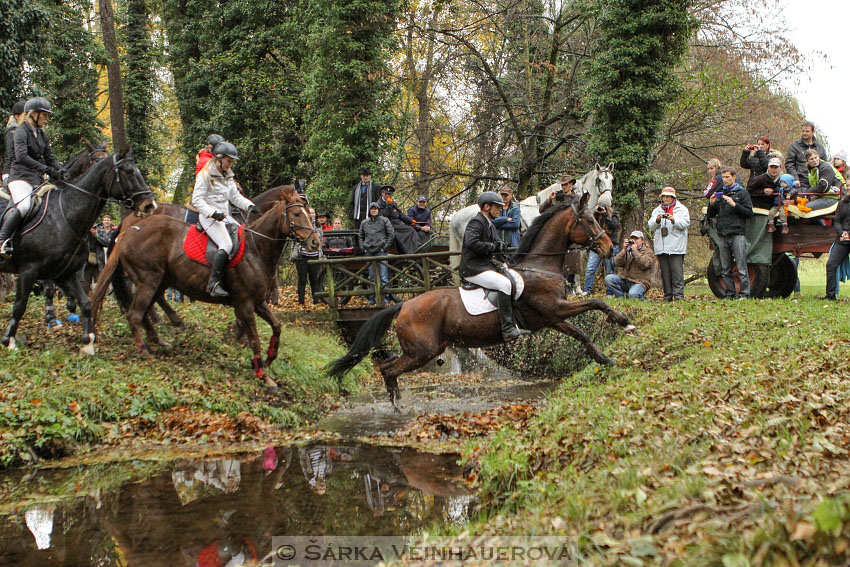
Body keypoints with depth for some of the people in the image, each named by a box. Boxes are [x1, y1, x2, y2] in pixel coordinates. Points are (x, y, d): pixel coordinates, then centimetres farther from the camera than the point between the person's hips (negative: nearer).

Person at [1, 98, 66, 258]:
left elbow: (49, 157, 20)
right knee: (23, 206, -32)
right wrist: (46, 169, -29)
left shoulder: (42, 134, 17)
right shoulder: (22, 132, -7)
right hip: (20, 177, -8)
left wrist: (60, 170, -1)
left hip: (37, 179, 8)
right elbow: (21, 156, -22)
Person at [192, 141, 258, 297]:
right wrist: (213, 213, -23)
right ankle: (214, 283, -31)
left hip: (225, 216, 9)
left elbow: (236, 196, 20)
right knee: (226, 245, -27)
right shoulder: (205, 175, -7)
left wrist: (249, 206, 1)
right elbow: (197, 199, -12)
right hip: (209, 217, -9)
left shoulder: (228, 176, 18)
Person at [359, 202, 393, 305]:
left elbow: (390, 234, 2)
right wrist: (363, 247, 9)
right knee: (372, 277, 7)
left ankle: (385, 297, -5)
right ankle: (372, 298, 11)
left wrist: (385, 247, -6)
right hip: (369, 252, 4)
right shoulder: (364, 223, 15)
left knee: (384, 276, -7)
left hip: (381, 251, -4)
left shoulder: (384, 220, 4)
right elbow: (361, 236, 23)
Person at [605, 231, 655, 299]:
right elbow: (617, 263, 3)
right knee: (609, 278, -19)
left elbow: (644, 264, -16)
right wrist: (624, 250, -7)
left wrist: (635, 251, -13)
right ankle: (621, 297, -14)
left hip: (639, 282, -5)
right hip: (625, 280, 5)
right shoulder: (627, 250, 18)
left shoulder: (648, 252, 5)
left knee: (633, 294, -36)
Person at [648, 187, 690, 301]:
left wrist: (674, 220, -21)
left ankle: (678, 295, -11)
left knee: (677, 271, -10)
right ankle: (668, 295, 8)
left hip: (676, 247, -4)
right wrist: (657, 220, -10)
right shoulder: (656, 210, 18)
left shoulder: (682, 209, 8)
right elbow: (650, 227, 9)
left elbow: (685, 223, -5)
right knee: (665, 273, 4)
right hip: (661, 247, 4)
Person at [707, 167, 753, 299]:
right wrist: (712, 204, 1)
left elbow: (749, 213, -3)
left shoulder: (742, 193, 5)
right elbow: (711, 215, 20)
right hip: (722, 236, 5)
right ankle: (730, 294, 10)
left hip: (737, 235, -5)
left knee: (741, 267, -9)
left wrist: (734, 204, -12)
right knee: (725, 269, 5)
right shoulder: (720, 193, 19)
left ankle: (745, 293, -8)